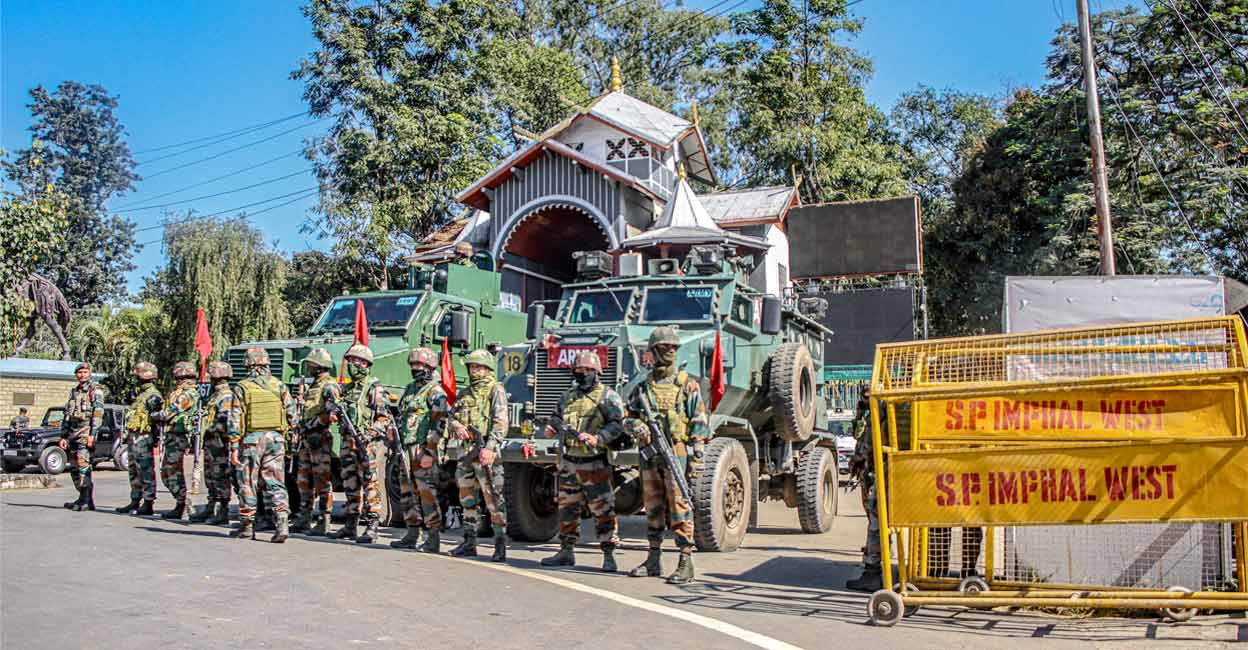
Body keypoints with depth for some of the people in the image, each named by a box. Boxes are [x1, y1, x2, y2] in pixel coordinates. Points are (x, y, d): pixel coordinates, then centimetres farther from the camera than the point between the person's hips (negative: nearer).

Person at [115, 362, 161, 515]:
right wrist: (128, 435, 26)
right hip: (133, 437, 11)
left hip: (143, 438, -11)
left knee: (146, 472, -8)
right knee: (134, 472, 15)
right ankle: (135, 501, 22)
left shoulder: (153, 395, -13)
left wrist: (155, 438, -23)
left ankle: (148, 504, -6)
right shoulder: (141, 394, 20)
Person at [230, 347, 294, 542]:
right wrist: (284, 431, 16)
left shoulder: (243, 387, -3)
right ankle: (282, 523, -9)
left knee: (248, 484, 9)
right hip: (275, 439, 2)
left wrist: (234, 448, -3)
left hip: (251, 440, -2)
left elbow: (235, 420, -5)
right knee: (275, 484, 4)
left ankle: (247, 526, 17)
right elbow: (291, 413, 3)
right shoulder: (279, 385, 3)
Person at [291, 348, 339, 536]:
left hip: (321, 439, -10)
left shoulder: (329, 386, -10)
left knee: (323, 481, -7)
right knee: (304, 480, 13)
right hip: (307, 438, 10)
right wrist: (304, 429, 22)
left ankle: (323, 523, -4)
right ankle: (304, 520, 22)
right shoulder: (312, 386, 21)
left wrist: (315, 423, -22)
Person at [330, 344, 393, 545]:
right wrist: (334, 415, 3)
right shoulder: (348, 388, 18)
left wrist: (370, 434, -23)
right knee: (350, 485, 11)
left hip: (368, 444, -8)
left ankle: (372, 526, -6)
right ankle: (351, 525, 19)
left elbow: (384, 417, -11)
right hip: (348, 443, 8)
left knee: (370, 484, -7)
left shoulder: (375, 388, -5)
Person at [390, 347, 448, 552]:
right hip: (406, 449, 9)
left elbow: (438, 424, -15)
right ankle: (412, 534, 18)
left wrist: (429, 451, -20)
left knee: (427, 492, -8)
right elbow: (401, 417, 25)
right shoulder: (410, 389, 19)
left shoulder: (435, 392, -8)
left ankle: (433, 537, -5)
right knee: (408, 491, 10)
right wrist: (396, 442, 17)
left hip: (423, 449, -9)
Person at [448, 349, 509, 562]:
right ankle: (469, 542, 20)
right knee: (466, 498, 12)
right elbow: (452, 415, 19)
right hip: (464, 452, 7)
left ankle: (500, 545, -6)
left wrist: (490, 447, -23)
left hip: (484, 452, -7)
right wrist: (457, 426, -5)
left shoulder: (495, 390, -2)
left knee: (493, 498, -8)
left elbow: (500, 422, -12)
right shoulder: (466, 392, 20)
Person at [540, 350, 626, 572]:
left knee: (603, 510, -6)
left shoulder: (608, 396, -2)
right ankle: (566, 552, 24)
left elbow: (618, 423, -11)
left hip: (594, 464, -6)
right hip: (568, 463, 6)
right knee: (566, 509, 13)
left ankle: (609, 555, 0)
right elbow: (556, 417, 27)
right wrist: (551, 429, 4)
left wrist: (598, 439, -24)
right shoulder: (568, 396, 16)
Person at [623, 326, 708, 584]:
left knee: (680, 509, -7)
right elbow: (629, 417, 14)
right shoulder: (643, 386, 12)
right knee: (653, 509, 11)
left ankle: (686, 563, -3)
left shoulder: (687, 384, 0)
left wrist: (697, 458, -11)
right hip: (650, 455, 5)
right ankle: (653, 560, 19)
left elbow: (700, 424, -4)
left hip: (677, 454, -5)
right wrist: (636, 427, -10)